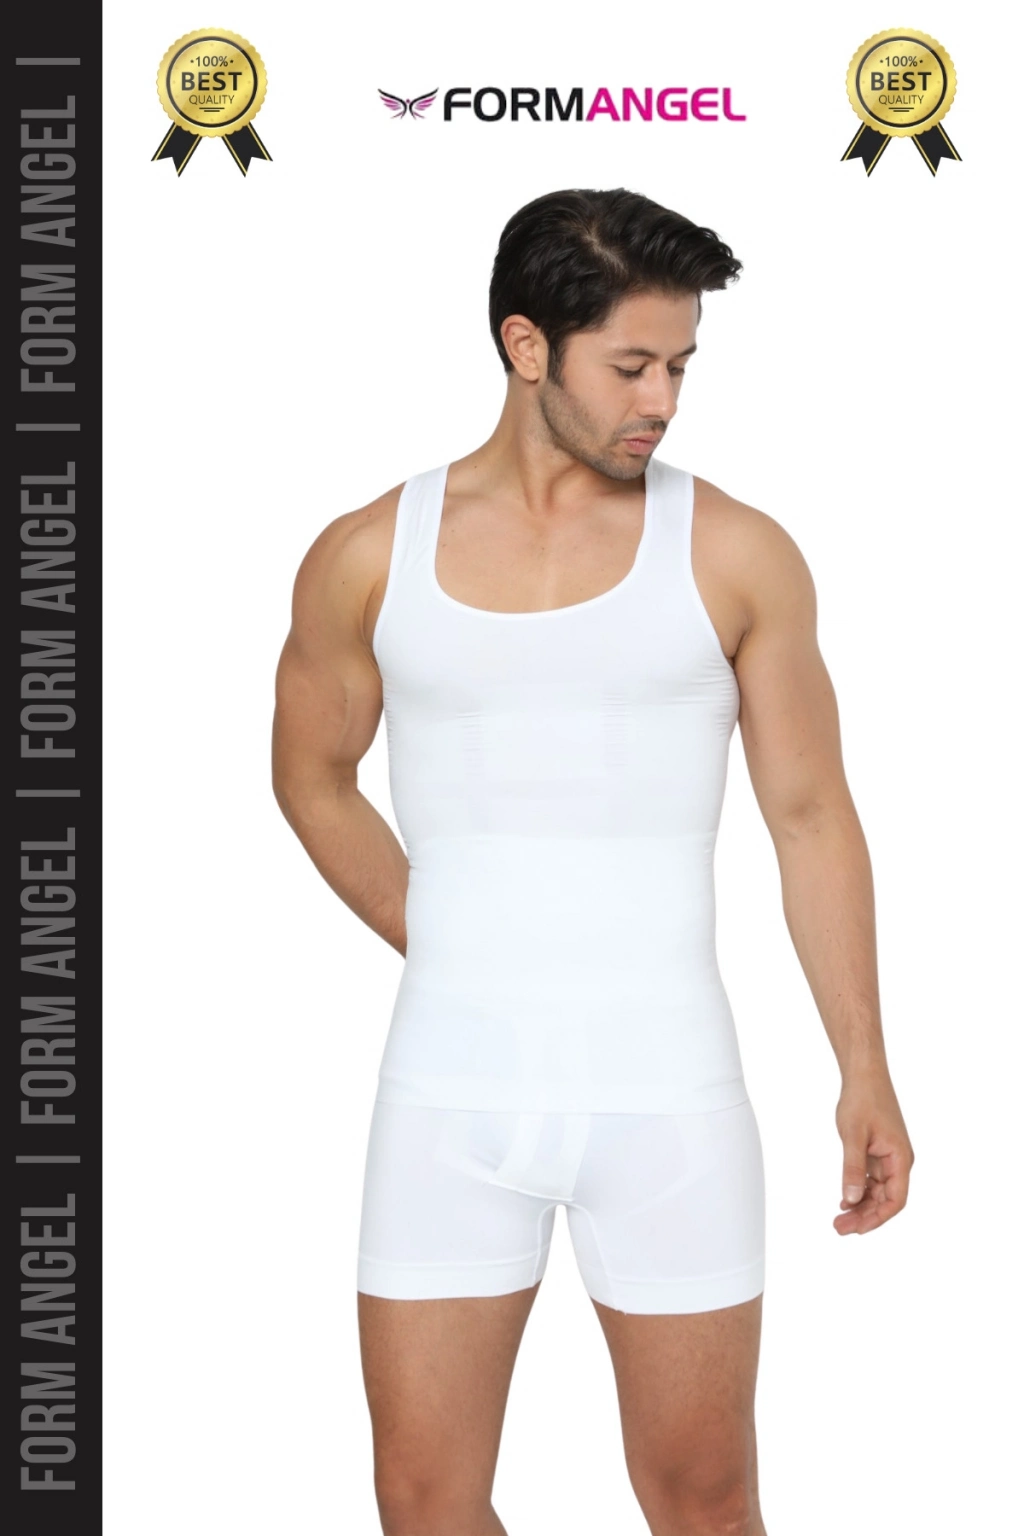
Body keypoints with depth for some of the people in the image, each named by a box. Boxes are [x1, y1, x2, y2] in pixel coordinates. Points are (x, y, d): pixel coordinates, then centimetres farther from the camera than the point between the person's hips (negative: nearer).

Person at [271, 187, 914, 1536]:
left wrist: (865, 1070, 1)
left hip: (668, 1094, -1)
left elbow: (812, 820, 3)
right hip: (449, 1095, 1)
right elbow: (314, 780, 16)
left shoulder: (737, 556, -2)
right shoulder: (369, 559, 1)